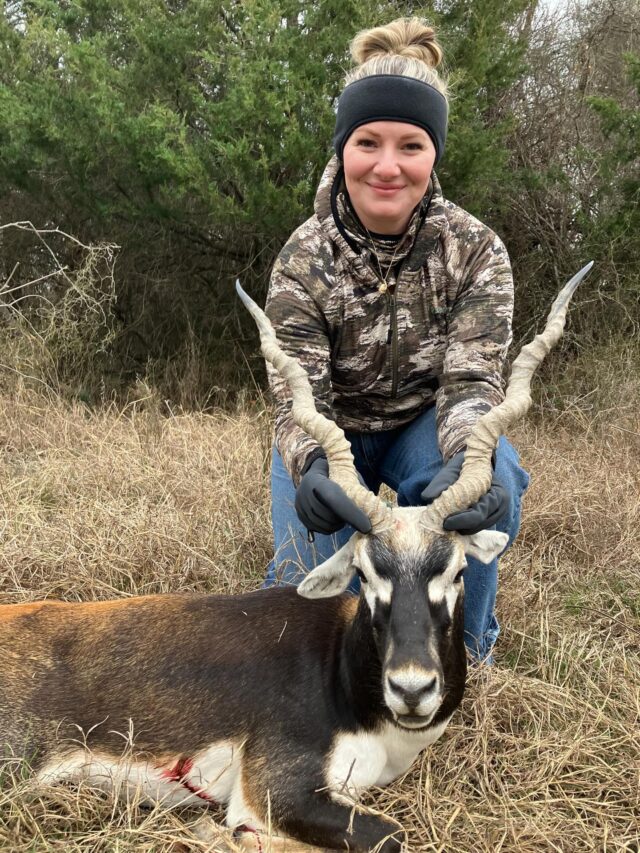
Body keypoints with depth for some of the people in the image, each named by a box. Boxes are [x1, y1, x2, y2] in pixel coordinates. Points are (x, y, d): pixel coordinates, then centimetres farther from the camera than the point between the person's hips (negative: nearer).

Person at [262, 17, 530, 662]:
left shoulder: (476, 252, -20)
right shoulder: (304, 260, -21)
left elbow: (472, 379, -25)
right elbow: (297, 394, -27)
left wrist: (470, 461, -50)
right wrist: (311, 467, -53)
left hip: (424, 425, 0)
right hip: (335, 433, 0)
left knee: (490, 487, -33)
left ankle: (463, 655, -7)